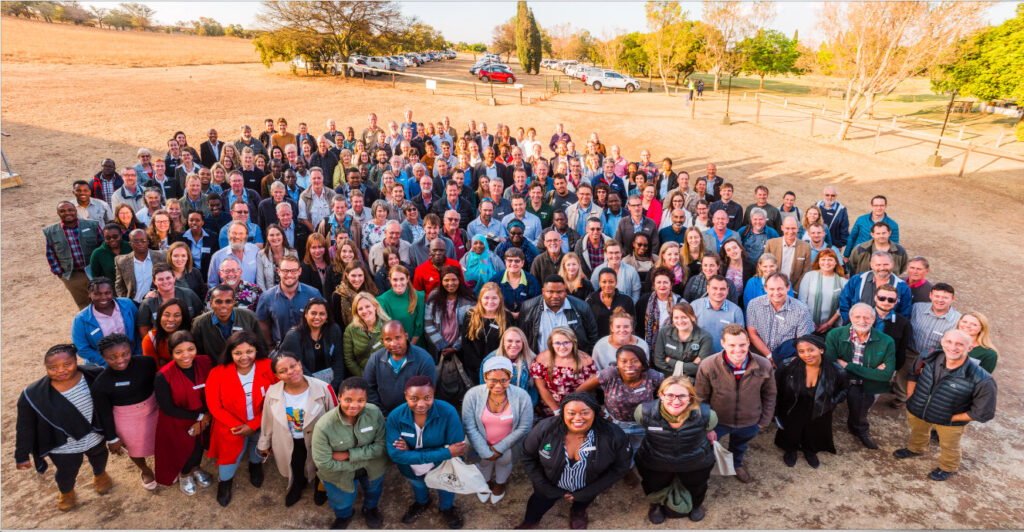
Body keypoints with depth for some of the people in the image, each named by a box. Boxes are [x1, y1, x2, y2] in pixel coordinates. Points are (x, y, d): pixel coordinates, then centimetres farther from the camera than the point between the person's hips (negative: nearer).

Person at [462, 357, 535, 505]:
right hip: (482, 442, 0)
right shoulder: (473, 395, -27)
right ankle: (486, 481, 60)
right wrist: (485, 452, -18)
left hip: (508, 444, 0)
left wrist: (499, 448, -15)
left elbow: (524, 428, -19)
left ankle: (500, 483, 58)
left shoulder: (522, 396, -28)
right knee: (484, 461, 24)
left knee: (504, 461, 23)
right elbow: (470, 427, -20)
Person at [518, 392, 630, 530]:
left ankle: (578, 512, 58)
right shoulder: (544, 429, -27)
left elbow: (619, 468, -13)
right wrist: (547, 489, -10)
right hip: (551, 485, 0)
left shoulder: (614, 436, -28)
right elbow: (528, 457, -10)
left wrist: (584, 494, -12)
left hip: (587, 488, 0)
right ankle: (529, 523, 50)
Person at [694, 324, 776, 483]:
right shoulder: (707, 366, -28)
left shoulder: (764, 366, -22)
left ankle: (736, 464, 66)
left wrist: (764, 421, 3)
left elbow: (769, 395, -3)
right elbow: (700, 398, -14)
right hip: (717, 421, -2)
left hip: (749, 423, 2)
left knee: (740, 446, 32)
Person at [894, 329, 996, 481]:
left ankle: (948, 468, 59)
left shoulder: (982, 381, -35)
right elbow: (913, 375, 1)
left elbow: (983, 413, -22)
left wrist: (950, 418, -18)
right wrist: (910, 397, -2)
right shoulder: (928, 358, -23)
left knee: (949, 446, 27)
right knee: (917, 433, 34)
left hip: (950, 422, -3)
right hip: (917, 411, 3)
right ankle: (915, 449, 67)